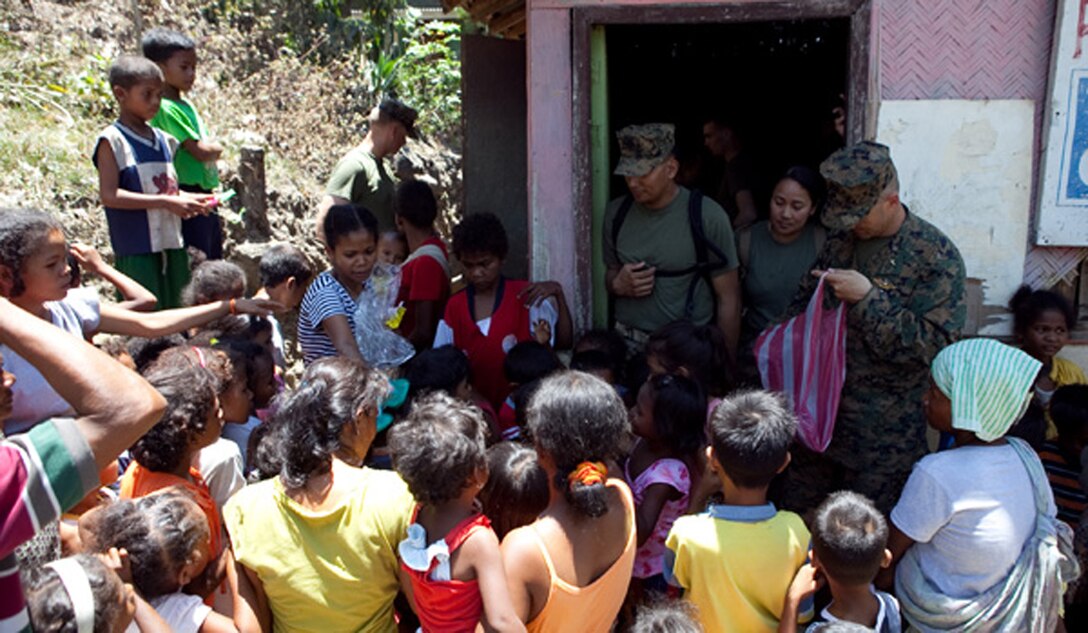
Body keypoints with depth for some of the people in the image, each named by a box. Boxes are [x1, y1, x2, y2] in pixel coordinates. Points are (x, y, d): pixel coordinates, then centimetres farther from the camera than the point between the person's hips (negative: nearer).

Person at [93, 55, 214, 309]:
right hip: (136, 249, -7)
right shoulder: (112, 140, -7)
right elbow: (109, 195, -15)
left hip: (173, 244, 7)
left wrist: (189, 199, 0)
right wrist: (165, 202, -21)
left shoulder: (163, 140, 13)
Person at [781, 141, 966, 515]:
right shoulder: (839, 239, 6)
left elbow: (935, 343, -17)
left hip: (883, 436, -5)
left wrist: (868, 298, -22)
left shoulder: (937, 256, -11)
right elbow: (805, 302, 19)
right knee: (798, 520, 16)